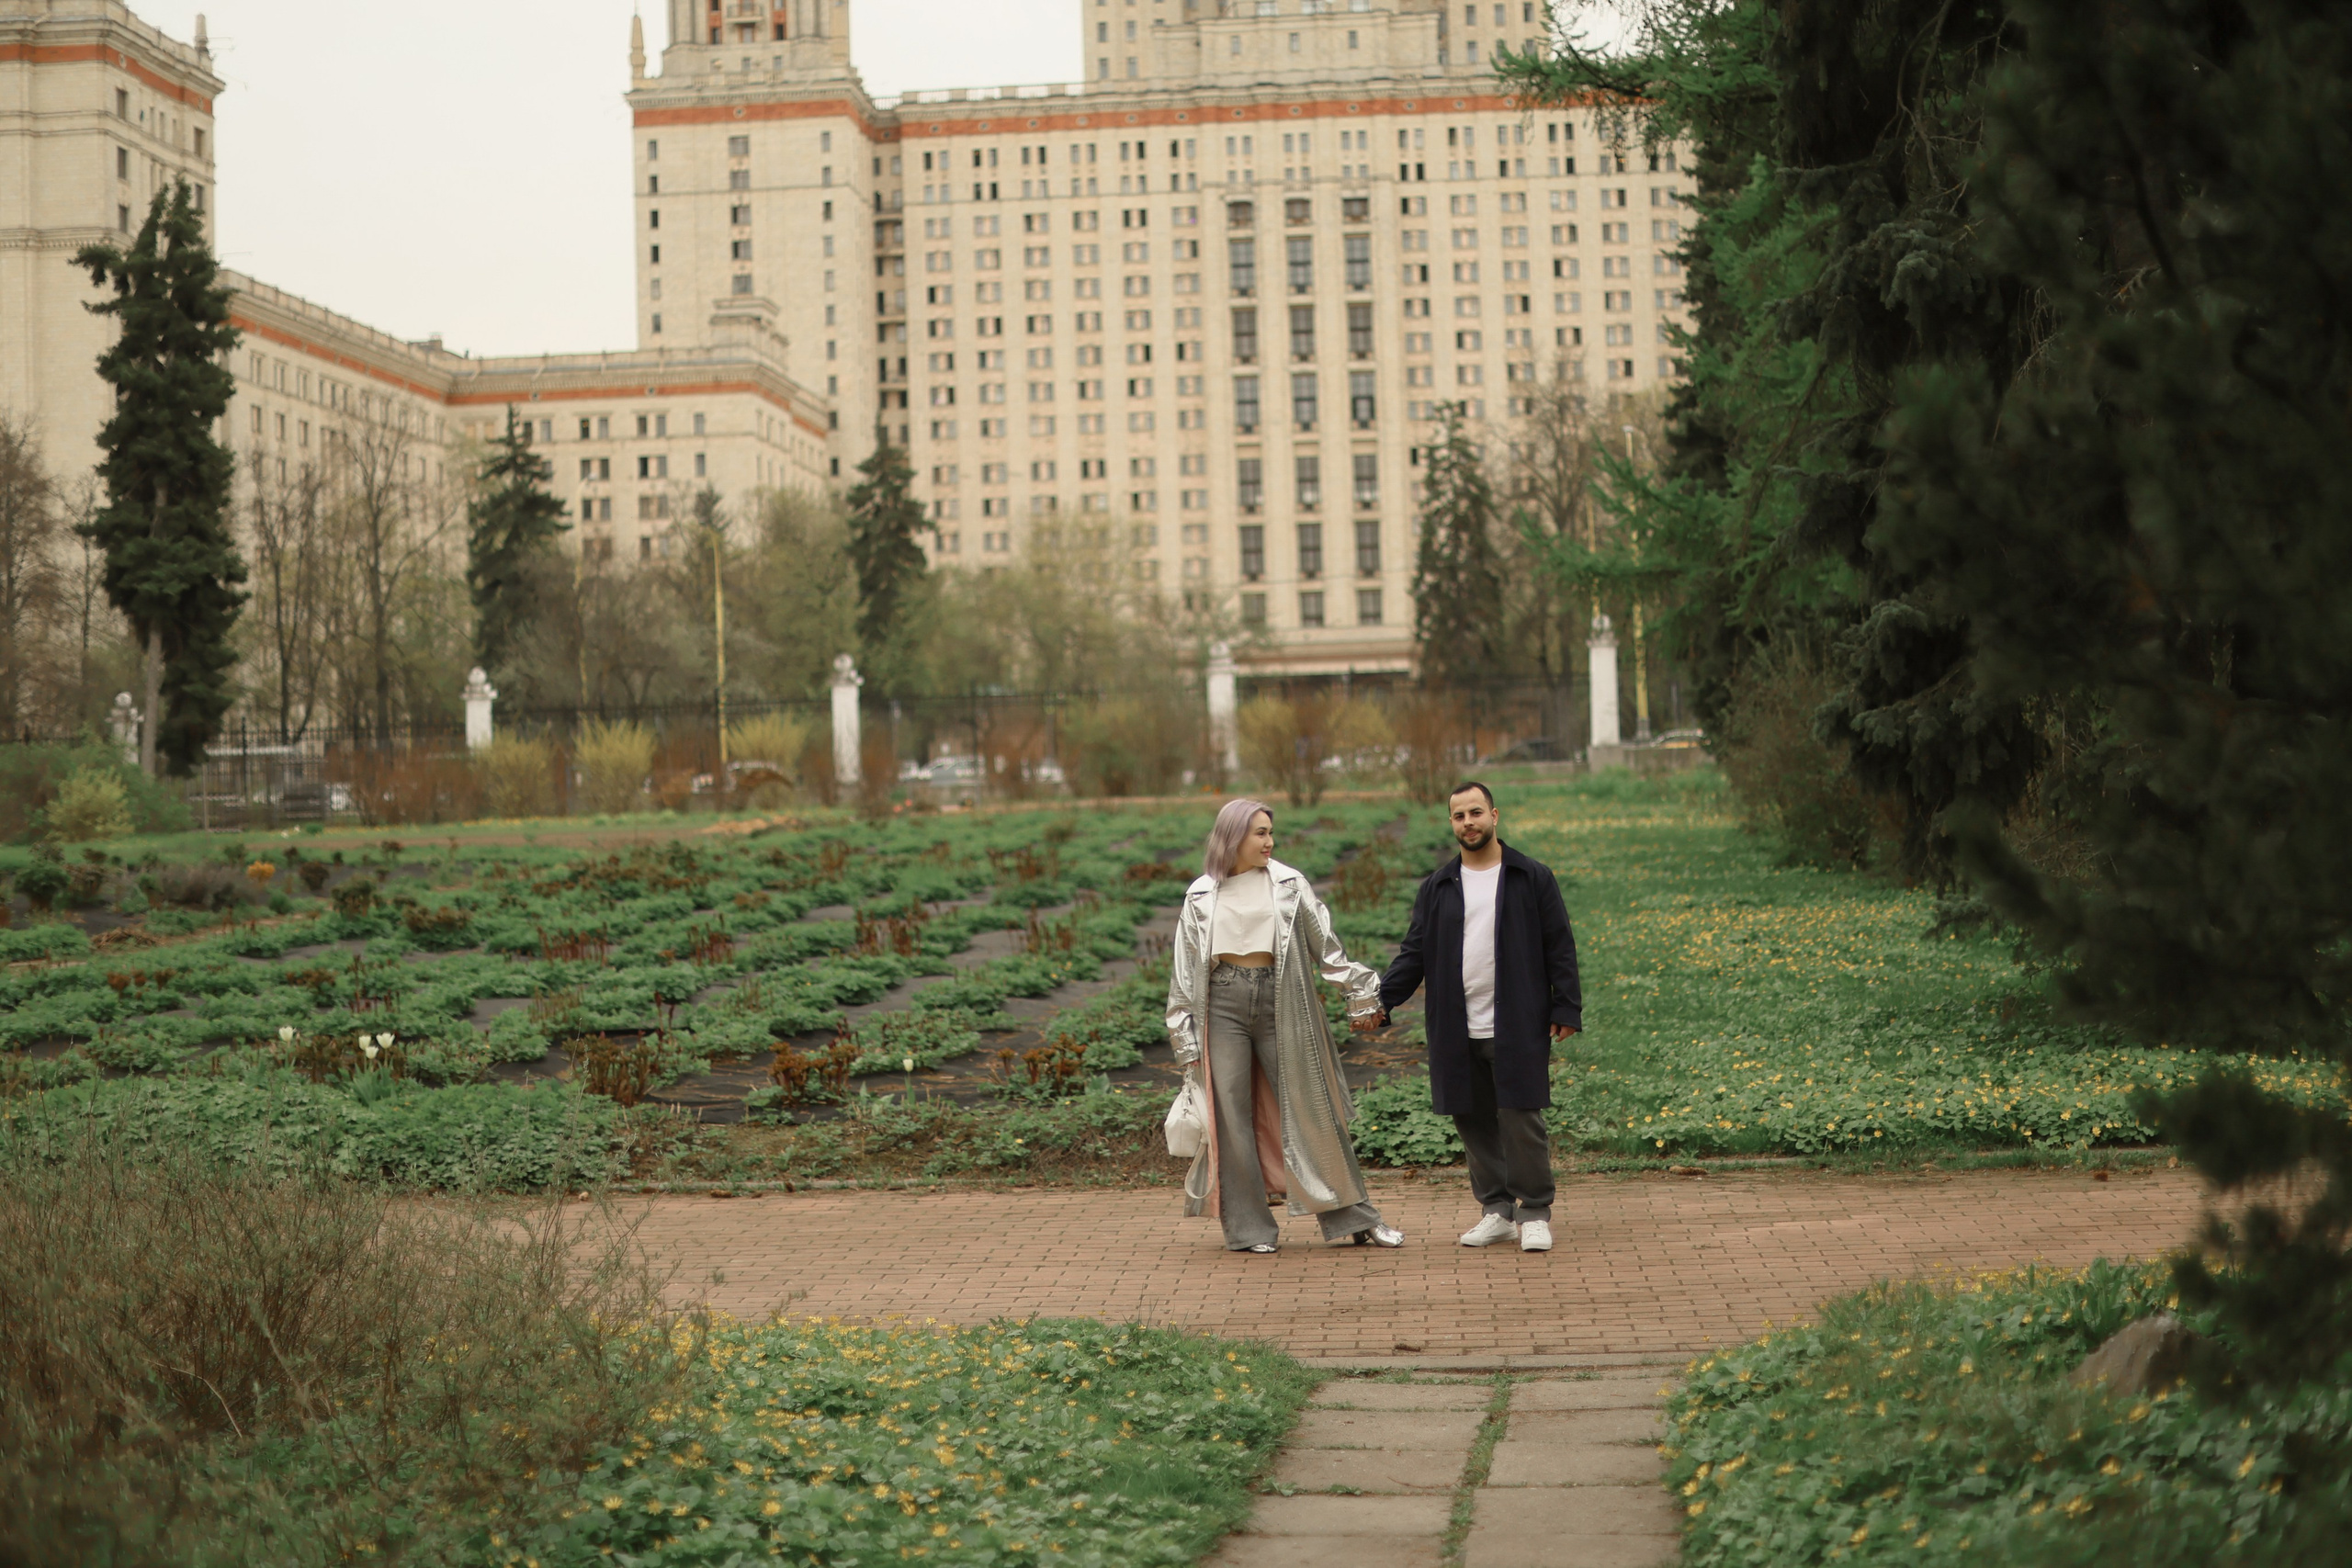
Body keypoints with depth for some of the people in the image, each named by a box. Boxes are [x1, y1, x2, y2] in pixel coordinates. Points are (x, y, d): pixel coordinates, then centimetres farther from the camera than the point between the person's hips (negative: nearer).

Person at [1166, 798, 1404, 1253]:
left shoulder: (1289, 885, 6)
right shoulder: (1201, 895, 7)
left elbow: (1327, 946, 10)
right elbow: (1185, 973, 10)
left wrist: (1361, 995, 8)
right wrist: (1186, 1041, 7)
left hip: (1279, 1003, 0)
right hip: (1223, 1005, 0)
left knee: (1309, 1111, 1)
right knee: (1231, 1116, -1)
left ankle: (1354, 1217, 10)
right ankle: (1248, 1228, 8)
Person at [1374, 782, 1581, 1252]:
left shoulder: (1533, 878, 4)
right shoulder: (1437, 887, 12)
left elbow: (1559, 948, 3)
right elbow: (1414, 953, 11)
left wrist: (1566, 1008, -5)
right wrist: (1381, 999, -1)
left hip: (1517, 1028, -4)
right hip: (1458, 1032, 4)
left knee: (1520, 1118, -6)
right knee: (1473, 1121, 6)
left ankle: (1535, 1214, 6)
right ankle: (1497, 1211, 16)